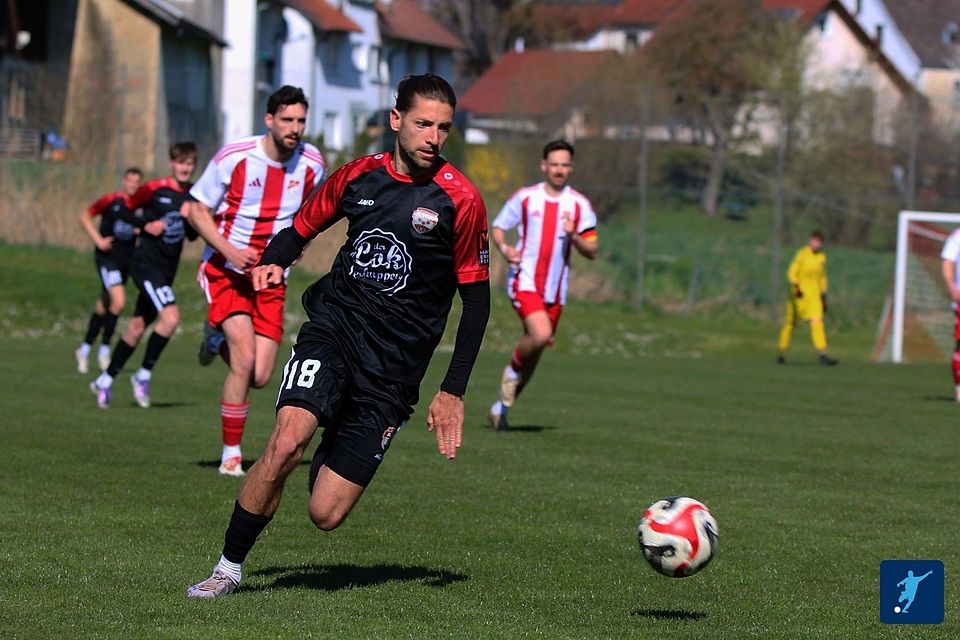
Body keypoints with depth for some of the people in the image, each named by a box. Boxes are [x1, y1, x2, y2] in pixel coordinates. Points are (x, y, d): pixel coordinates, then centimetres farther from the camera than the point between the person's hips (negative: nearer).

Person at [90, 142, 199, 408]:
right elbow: (126, 209, 1)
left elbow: (193, 236, 10)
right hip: (146, 263, -6)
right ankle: (143, 375, -7)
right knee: (171, 316, -23)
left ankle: (105, 380, 25)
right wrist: (146, 225, -15)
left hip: (167, 268, 6)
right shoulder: (154, 189, -9)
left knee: (138, 326, 13)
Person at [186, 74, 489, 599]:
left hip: (394, 367, -1)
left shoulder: (459, 200, -4)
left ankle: (333, 454, 31)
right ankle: (228, 569, -11)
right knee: (286, 442, -28)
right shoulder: (357, 176, 4)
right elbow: (300, 228, 20)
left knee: (325, 514, -5)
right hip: (334, 325, 1)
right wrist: (274, 262, -4)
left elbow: (476, 298, 2)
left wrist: (453, 392, -2)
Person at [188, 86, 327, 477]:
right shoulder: (234, 158, -14)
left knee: (261, 378, -2)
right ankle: (231, 454, -5)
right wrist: (229, 250, -20)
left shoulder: (311, 163, -4)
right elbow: (198, 210, -7)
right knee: (245, 359, -20)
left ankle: (218, 339, 33)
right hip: (226, 271, -4)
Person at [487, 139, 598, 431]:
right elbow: (498, 227, 11)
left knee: (536, 349, 8)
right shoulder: (525, 197, 1)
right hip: (524, 281, -3)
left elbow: (592, 251, 1)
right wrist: (504, 248, -10)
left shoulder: (580, 205, 2)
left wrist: (573, 236, -20)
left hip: (555, 289, 3)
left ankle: (501, 406, 25)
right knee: (540, 334, -27)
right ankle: (513, 370, 2)